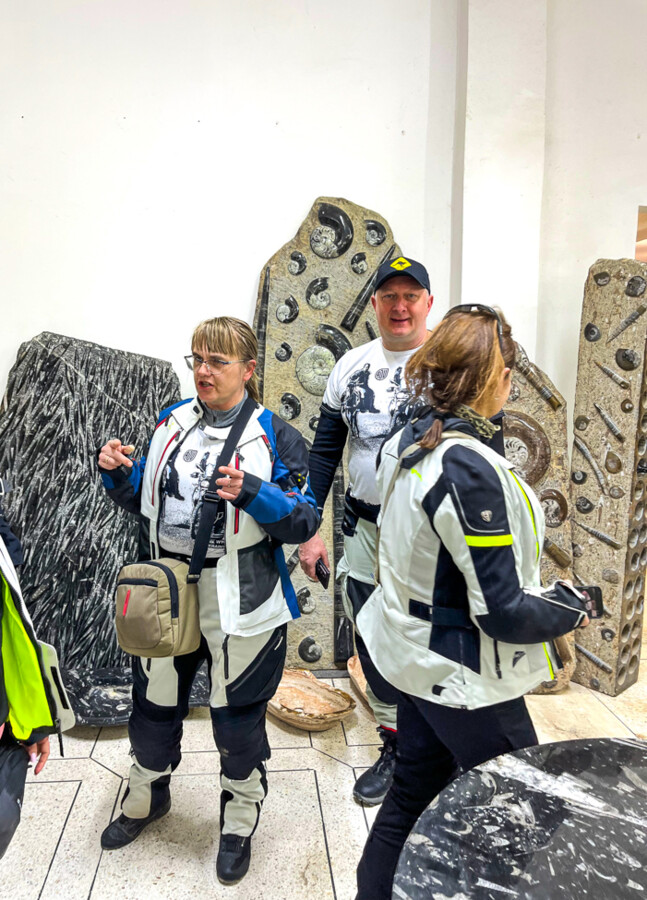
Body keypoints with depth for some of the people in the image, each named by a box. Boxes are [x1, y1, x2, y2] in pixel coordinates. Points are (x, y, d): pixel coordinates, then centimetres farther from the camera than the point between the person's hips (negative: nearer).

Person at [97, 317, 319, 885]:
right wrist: (119, 474, -7)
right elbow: (144, 500, 13)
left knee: (237, 714, 12)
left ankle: (239, 823, 39)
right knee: (154, 700, 22)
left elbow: (305, 520, -14)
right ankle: (147, 797, 51)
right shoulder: (173, 423, 5)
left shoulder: (274, 436, -10)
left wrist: (252, 493, -29)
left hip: (237, 602, -5)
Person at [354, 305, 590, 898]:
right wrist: (569, 606, -6)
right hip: (465, 677, -7)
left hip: (419, 657, 8)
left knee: (413, 793, 24)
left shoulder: (408, 442, -2)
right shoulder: (471, 469, -29)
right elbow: (503, 611, -25)